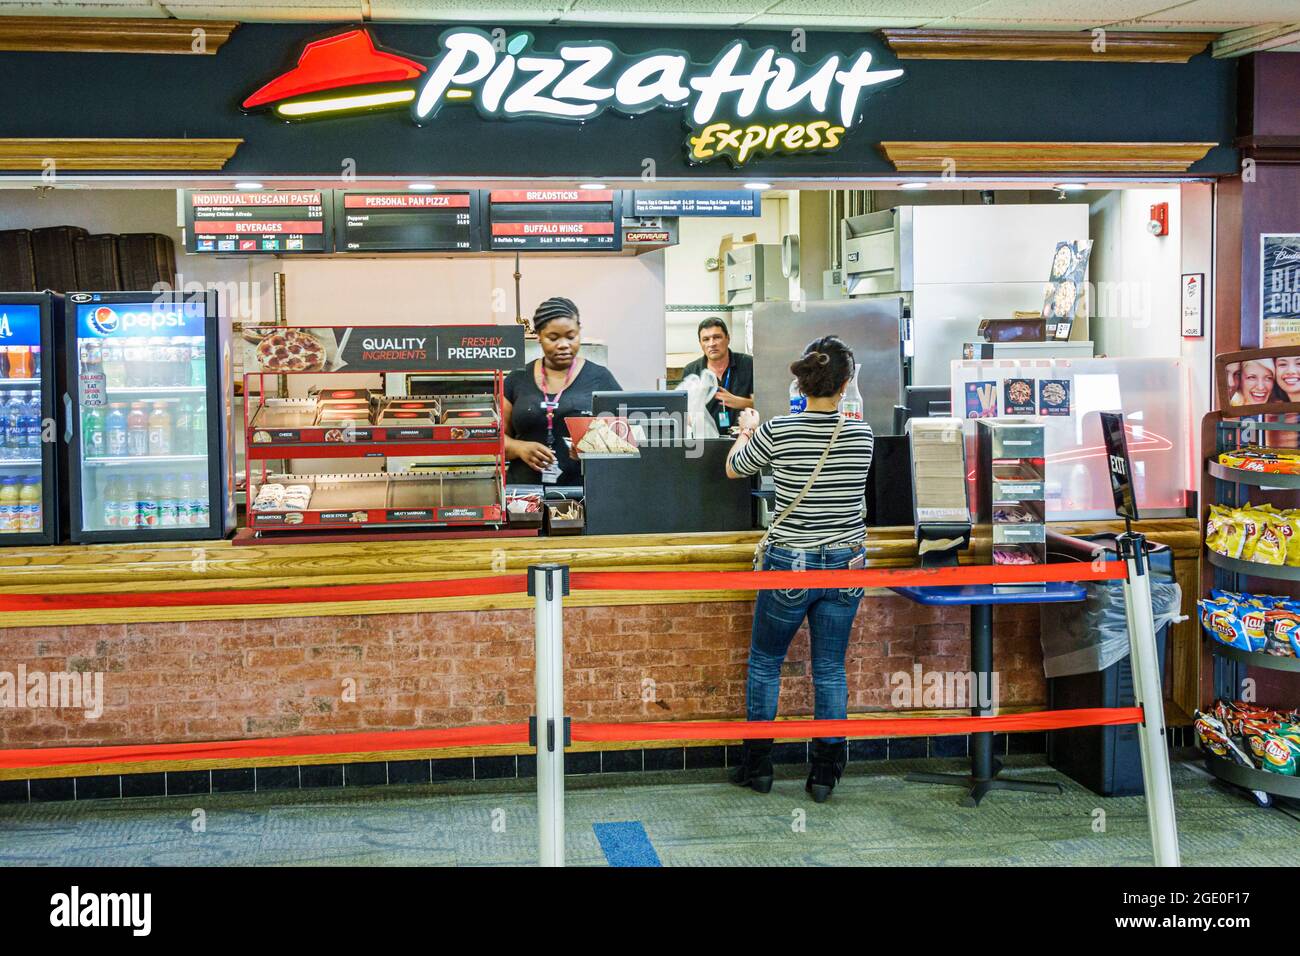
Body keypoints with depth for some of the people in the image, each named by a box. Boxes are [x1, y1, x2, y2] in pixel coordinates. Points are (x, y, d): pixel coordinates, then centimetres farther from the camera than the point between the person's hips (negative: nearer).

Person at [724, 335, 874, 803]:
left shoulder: (777, 432, -14)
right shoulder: (862, 434, -6)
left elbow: (734, 469, 5)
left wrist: (747, 431, 25)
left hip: (791, 565, -2)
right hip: (845, 565, 2)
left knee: (764, 662, 16)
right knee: (831, 669, 12)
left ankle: (757, 765, 22)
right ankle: (825, 774, 16)